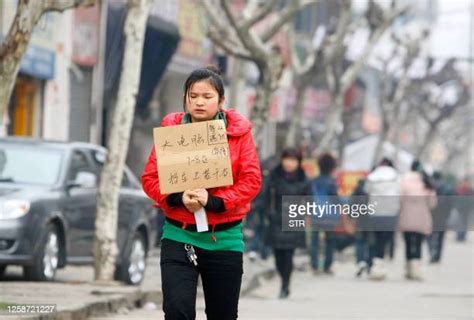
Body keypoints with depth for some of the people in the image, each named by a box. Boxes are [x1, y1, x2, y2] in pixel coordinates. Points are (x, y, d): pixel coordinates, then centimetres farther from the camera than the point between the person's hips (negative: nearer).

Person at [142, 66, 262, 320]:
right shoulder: (171, 129, 0)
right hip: (179, 236, 0)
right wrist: (178, 198, -19)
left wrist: (213, 201, -20)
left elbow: (252, 180, -8)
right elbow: (150, 178, 0)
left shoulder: (239, 131, -2)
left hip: (225, 239, 1)